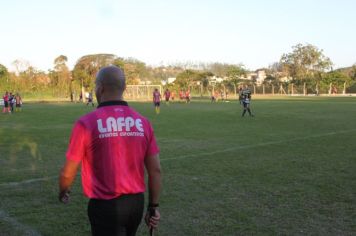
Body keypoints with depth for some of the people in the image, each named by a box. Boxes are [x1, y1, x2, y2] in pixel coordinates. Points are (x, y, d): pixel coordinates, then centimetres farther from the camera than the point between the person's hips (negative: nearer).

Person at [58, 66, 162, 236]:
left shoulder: (86, 123, -13)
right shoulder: (143, 122, -1)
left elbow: (68, 173, -7)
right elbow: (155, 170, 1)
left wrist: (63, 192, 15)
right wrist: (153, 207, 11)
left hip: (106, 206, -5)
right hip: (136, 203, 5)